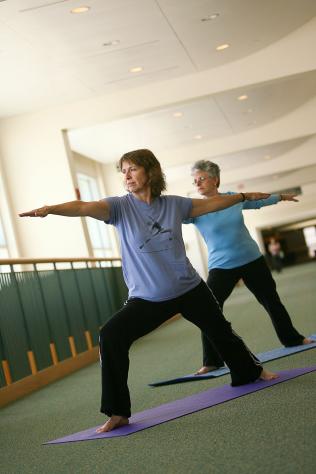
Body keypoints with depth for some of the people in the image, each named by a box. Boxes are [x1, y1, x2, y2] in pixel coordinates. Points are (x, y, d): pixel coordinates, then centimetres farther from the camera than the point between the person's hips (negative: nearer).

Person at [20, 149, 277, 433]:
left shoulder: (174, 204, -3)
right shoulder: (120, 206, -11)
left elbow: (212, 204, 12)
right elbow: (85, 207, -29)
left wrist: (244, 196, 21)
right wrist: (50, 209, -46)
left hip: (190, 289, 2)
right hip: (147, 299, -2)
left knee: (221, 333, 18)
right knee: (111, 336, -23)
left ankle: (252, 371, 50)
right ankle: (118, 413, -13)